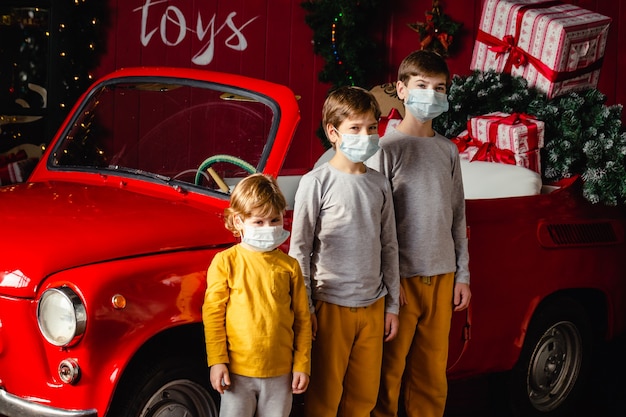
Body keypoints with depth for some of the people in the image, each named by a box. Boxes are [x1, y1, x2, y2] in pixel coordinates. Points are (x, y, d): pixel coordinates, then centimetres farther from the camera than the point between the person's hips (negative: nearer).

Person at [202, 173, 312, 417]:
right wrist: (217, 361, -9)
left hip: (280, 373, 2)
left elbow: (302, 318, 7)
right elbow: (212, 313, -4)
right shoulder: (225, 262, -4)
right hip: (237, 372, -2)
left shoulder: (289, 266, 3)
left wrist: (302, 365, 4)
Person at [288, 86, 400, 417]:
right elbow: (299, 248, -6)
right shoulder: (317, 182, -7)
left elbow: (389, 247, 13)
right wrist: (305, 308, -10)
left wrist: (393, 305, 12)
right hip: (331, 305, -4)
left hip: (372, 305, 5)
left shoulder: (380, 184, 7)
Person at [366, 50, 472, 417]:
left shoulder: (448, 150, 12)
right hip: (401, 277, -5)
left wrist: (463, 275, 11)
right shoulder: (387, 147, -4)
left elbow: (457, 217, 15)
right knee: (389, 373, -1)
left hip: (441, 277, 5)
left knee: (432, 374, 9)